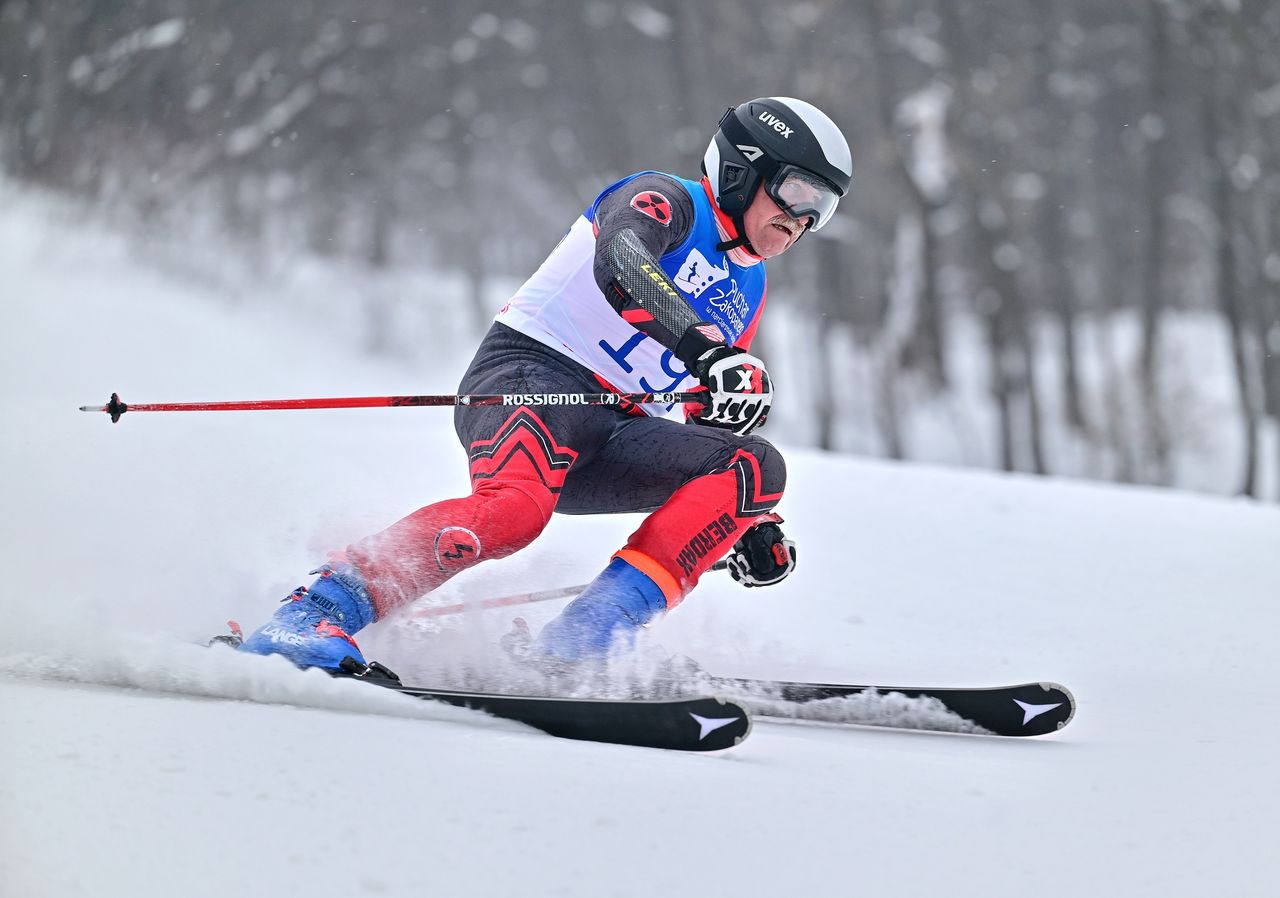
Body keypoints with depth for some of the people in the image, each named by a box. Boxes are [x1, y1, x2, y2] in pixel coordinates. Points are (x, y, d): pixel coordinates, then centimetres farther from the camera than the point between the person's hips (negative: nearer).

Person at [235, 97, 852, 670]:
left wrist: (750, 525, 22)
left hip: (610, 436, 8)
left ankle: (589, 636, -26)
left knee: (754, 465, -13)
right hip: (529, 372, -8)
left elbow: (713, 419, 34)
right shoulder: (666, 201, 1)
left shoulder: (747, 297, 25)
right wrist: (706, 351, -37)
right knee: (515, 509, -38)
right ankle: (323, 608, -37)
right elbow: (621, 264, -23)